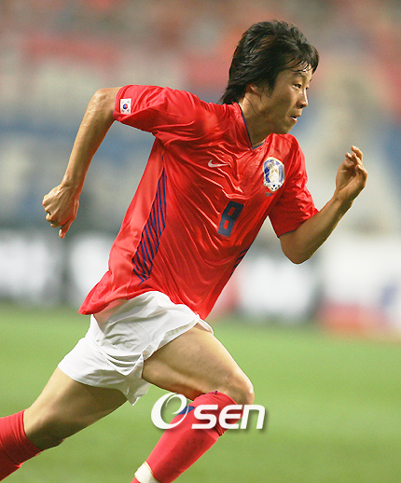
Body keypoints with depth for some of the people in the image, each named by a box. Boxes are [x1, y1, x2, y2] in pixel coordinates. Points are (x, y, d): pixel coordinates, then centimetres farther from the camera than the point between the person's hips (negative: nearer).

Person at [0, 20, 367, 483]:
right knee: (233, 391, -23)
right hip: (140, 295, -7)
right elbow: (103, 102, 0)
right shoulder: (193, 117, -12)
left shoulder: (286, 156, 7)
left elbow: (297, 247, 7)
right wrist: (70, 188, 3)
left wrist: (341, 200, -10)